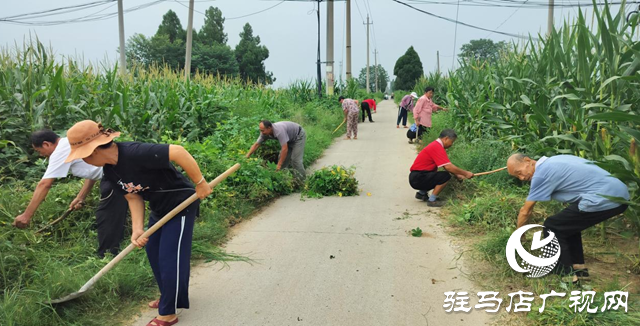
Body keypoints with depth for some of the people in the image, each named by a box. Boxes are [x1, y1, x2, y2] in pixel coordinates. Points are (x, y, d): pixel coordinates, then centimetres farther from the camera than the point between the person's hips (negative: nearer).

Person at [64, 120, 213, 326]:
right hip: (159, 208, 9)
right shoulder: (110, 171, -3)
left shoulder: (134, 153, -33)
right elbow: (134, 198, 0)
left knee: (170, 258, -3)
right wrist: (137, 229, -13)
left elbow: (178, 151, -38)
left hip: (181, 204, -9)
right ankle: (169, 296, 40)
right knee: (153, 253, 19)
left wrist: (200, 183, -30)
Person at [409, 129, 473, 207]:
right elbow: (448, 167, -23)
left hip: (416, 177, 10)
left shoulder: (436, 145, 14)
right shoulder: (437, 147, -17)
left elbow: (446, 166, 20)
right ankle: (432, 200, -7)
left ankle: (421, 193, 17)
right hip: (417, 178, -10)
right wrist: (465, 173, -13)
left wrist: (457, 174, 11)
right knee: (445, 176, -18)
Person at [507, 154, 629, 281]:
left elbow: (525, 211, 1)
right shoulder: (552, 161, 18)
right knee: (568, 223, 25)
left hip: (605, 200, -10)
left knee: (552, 227, 0)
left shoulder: (541, 174, -7)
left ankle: (565, 273, 6)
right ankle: (578, 267, 30)